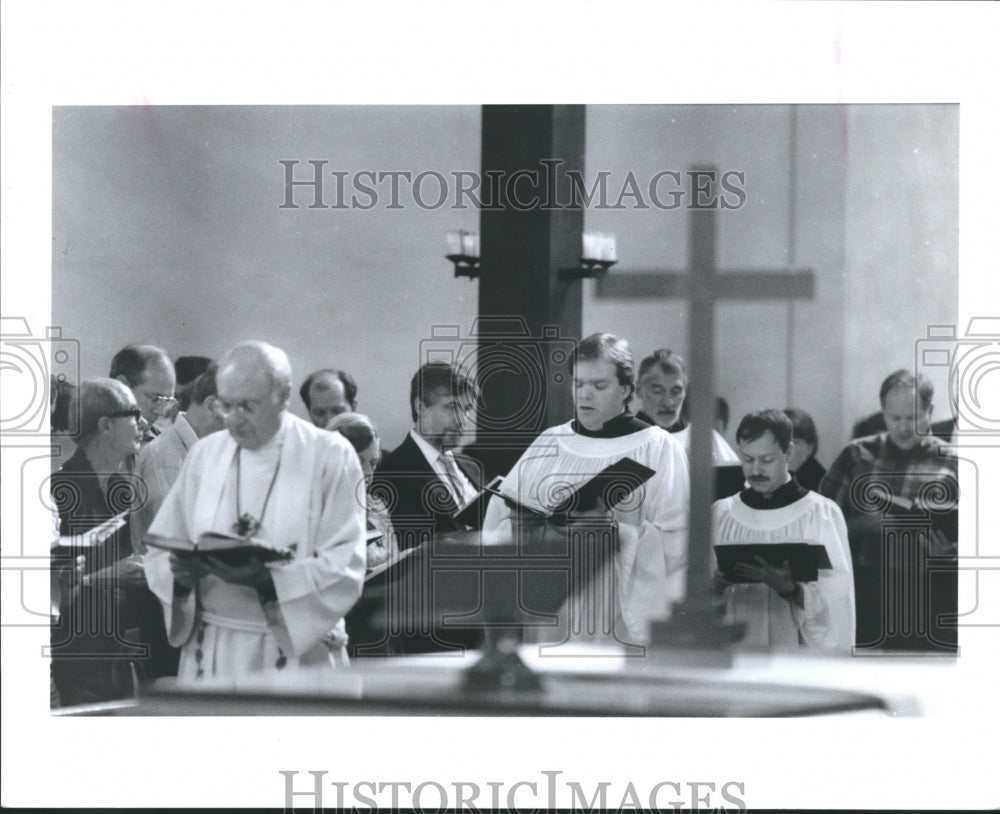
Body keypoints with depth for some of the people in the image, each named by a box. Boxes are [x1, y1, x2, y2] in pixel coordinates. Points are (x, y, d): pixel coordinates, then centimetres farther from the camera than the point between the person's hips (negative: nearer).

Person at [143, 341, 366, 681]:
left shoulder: (330, 456, -2)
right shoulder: (204, 454, 9)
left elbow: (345, 568, -10)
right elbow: (160, 552, 8)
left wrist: (265, 580, -24)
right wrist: (182, 573, -15)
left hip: (299, 650, -3)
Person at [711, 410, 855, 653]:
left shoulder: (823, 514, 0)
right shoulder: (720, 514, 9)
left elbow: (836, 600, -6)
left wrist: (790, 590, -22)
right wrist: (712, 586, -13)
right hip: (734, 650, 2)